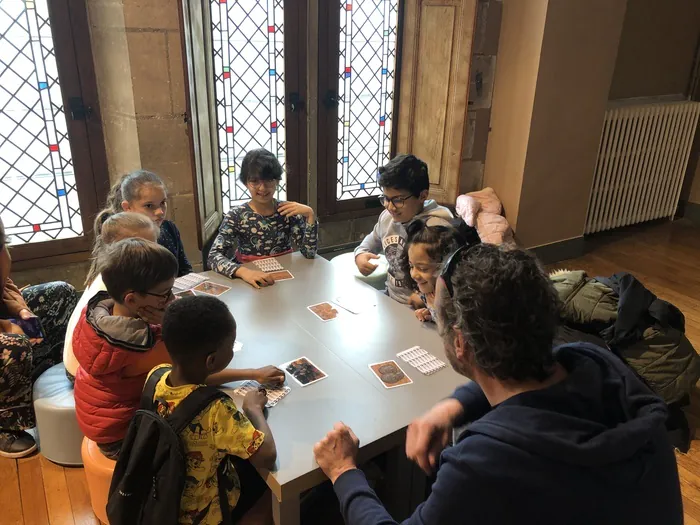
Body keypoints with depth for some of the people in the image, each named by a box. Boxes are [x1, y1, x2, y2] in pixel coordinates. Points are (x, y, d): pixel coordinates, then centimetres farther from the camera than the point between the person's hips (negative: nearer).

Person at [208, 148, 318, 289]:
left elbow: (309, 253, -6)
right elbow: (214, 256, -16)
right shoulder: (236, 216, -7)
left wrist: (310, 214, -16)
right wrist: (243, 272, -32)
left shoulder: (288, 211, -1)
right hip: (250, 282, -1)